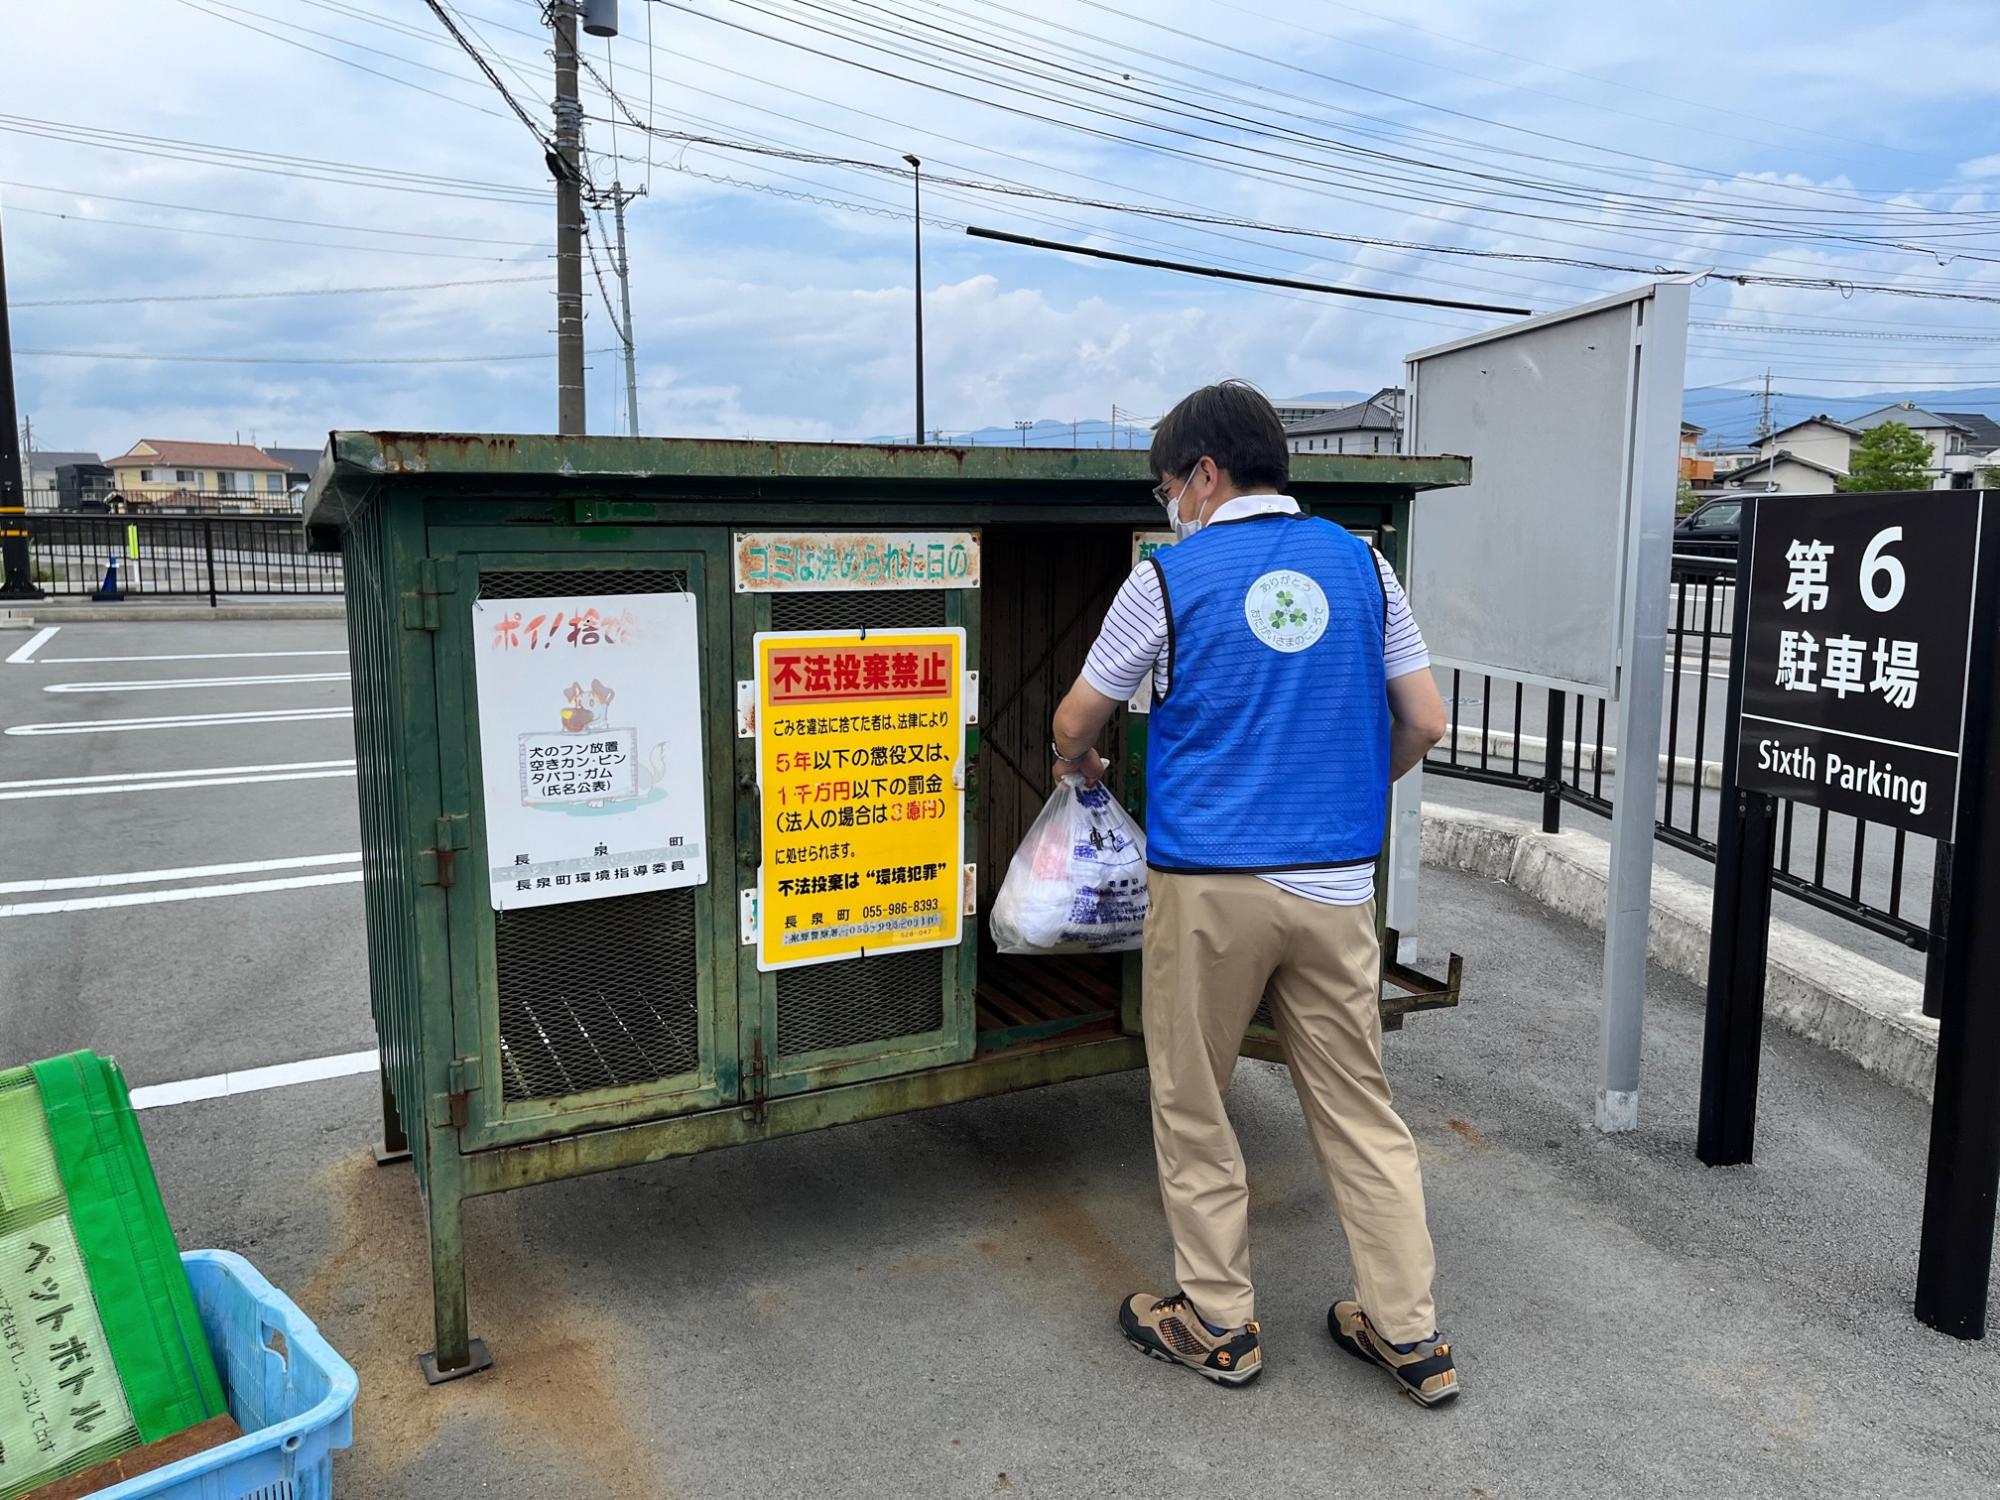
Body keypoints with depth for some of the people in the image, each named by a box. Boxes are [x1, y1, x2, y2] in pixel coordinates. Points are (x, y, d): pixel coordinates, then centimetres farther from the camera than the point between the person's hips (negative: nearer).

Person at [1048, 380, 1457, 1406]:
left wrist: (1075, 763, 28)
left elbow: (1076, 725, 5)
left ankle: (1217, 1323, 24)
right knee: (1358, 1103, 14)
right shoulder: (1360, 564, 5)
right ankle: (1410, 1335, 22)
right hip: (1336, 882, 4)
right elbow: (1424, 724, 7)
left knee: (1192, 1107, 13)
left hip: (1210, 879, -4)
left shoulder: (1171, 575, -5)